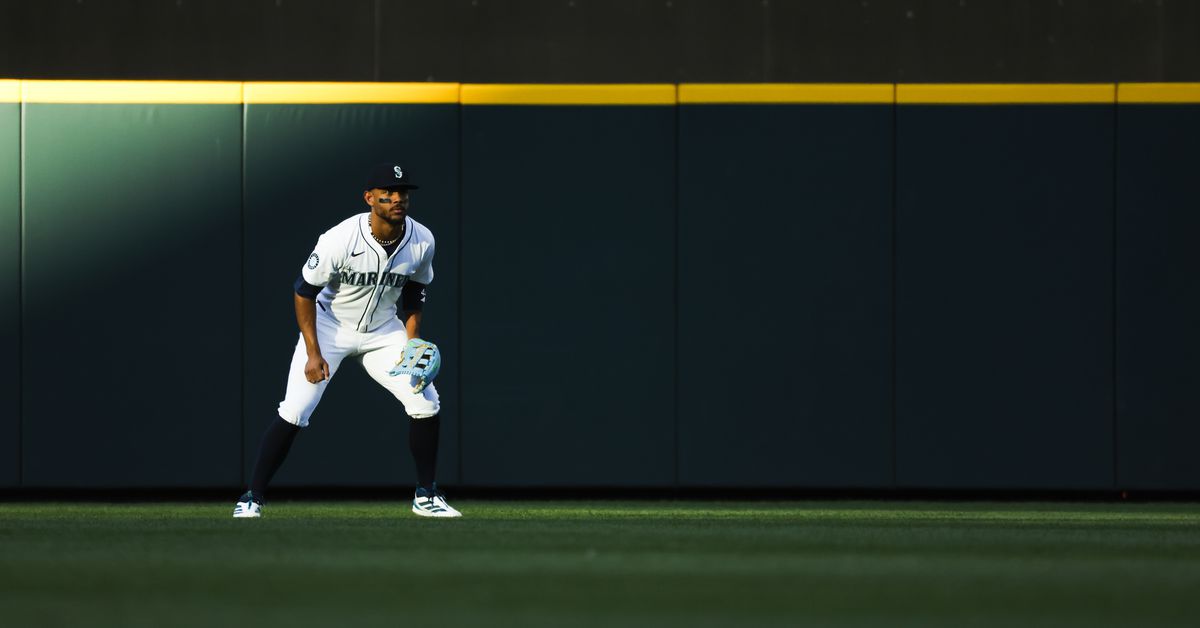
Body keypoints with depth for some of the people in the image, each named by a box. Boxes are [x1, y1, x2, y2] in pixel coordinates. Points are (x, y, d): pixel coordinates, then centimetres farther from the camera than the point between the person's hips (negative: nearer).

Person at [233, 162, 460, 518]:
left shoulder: (422, 242, -13)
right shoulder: (340, 239, -27)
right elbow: (305, 291, -17)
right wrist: (313, 354, -19)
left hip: (383, 332, 4)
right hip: (329, 328, -4)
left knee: (426, 402, -6)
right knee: (294, 412, -15)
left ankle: (426, 497, 9)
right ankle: (252, 498, -4)